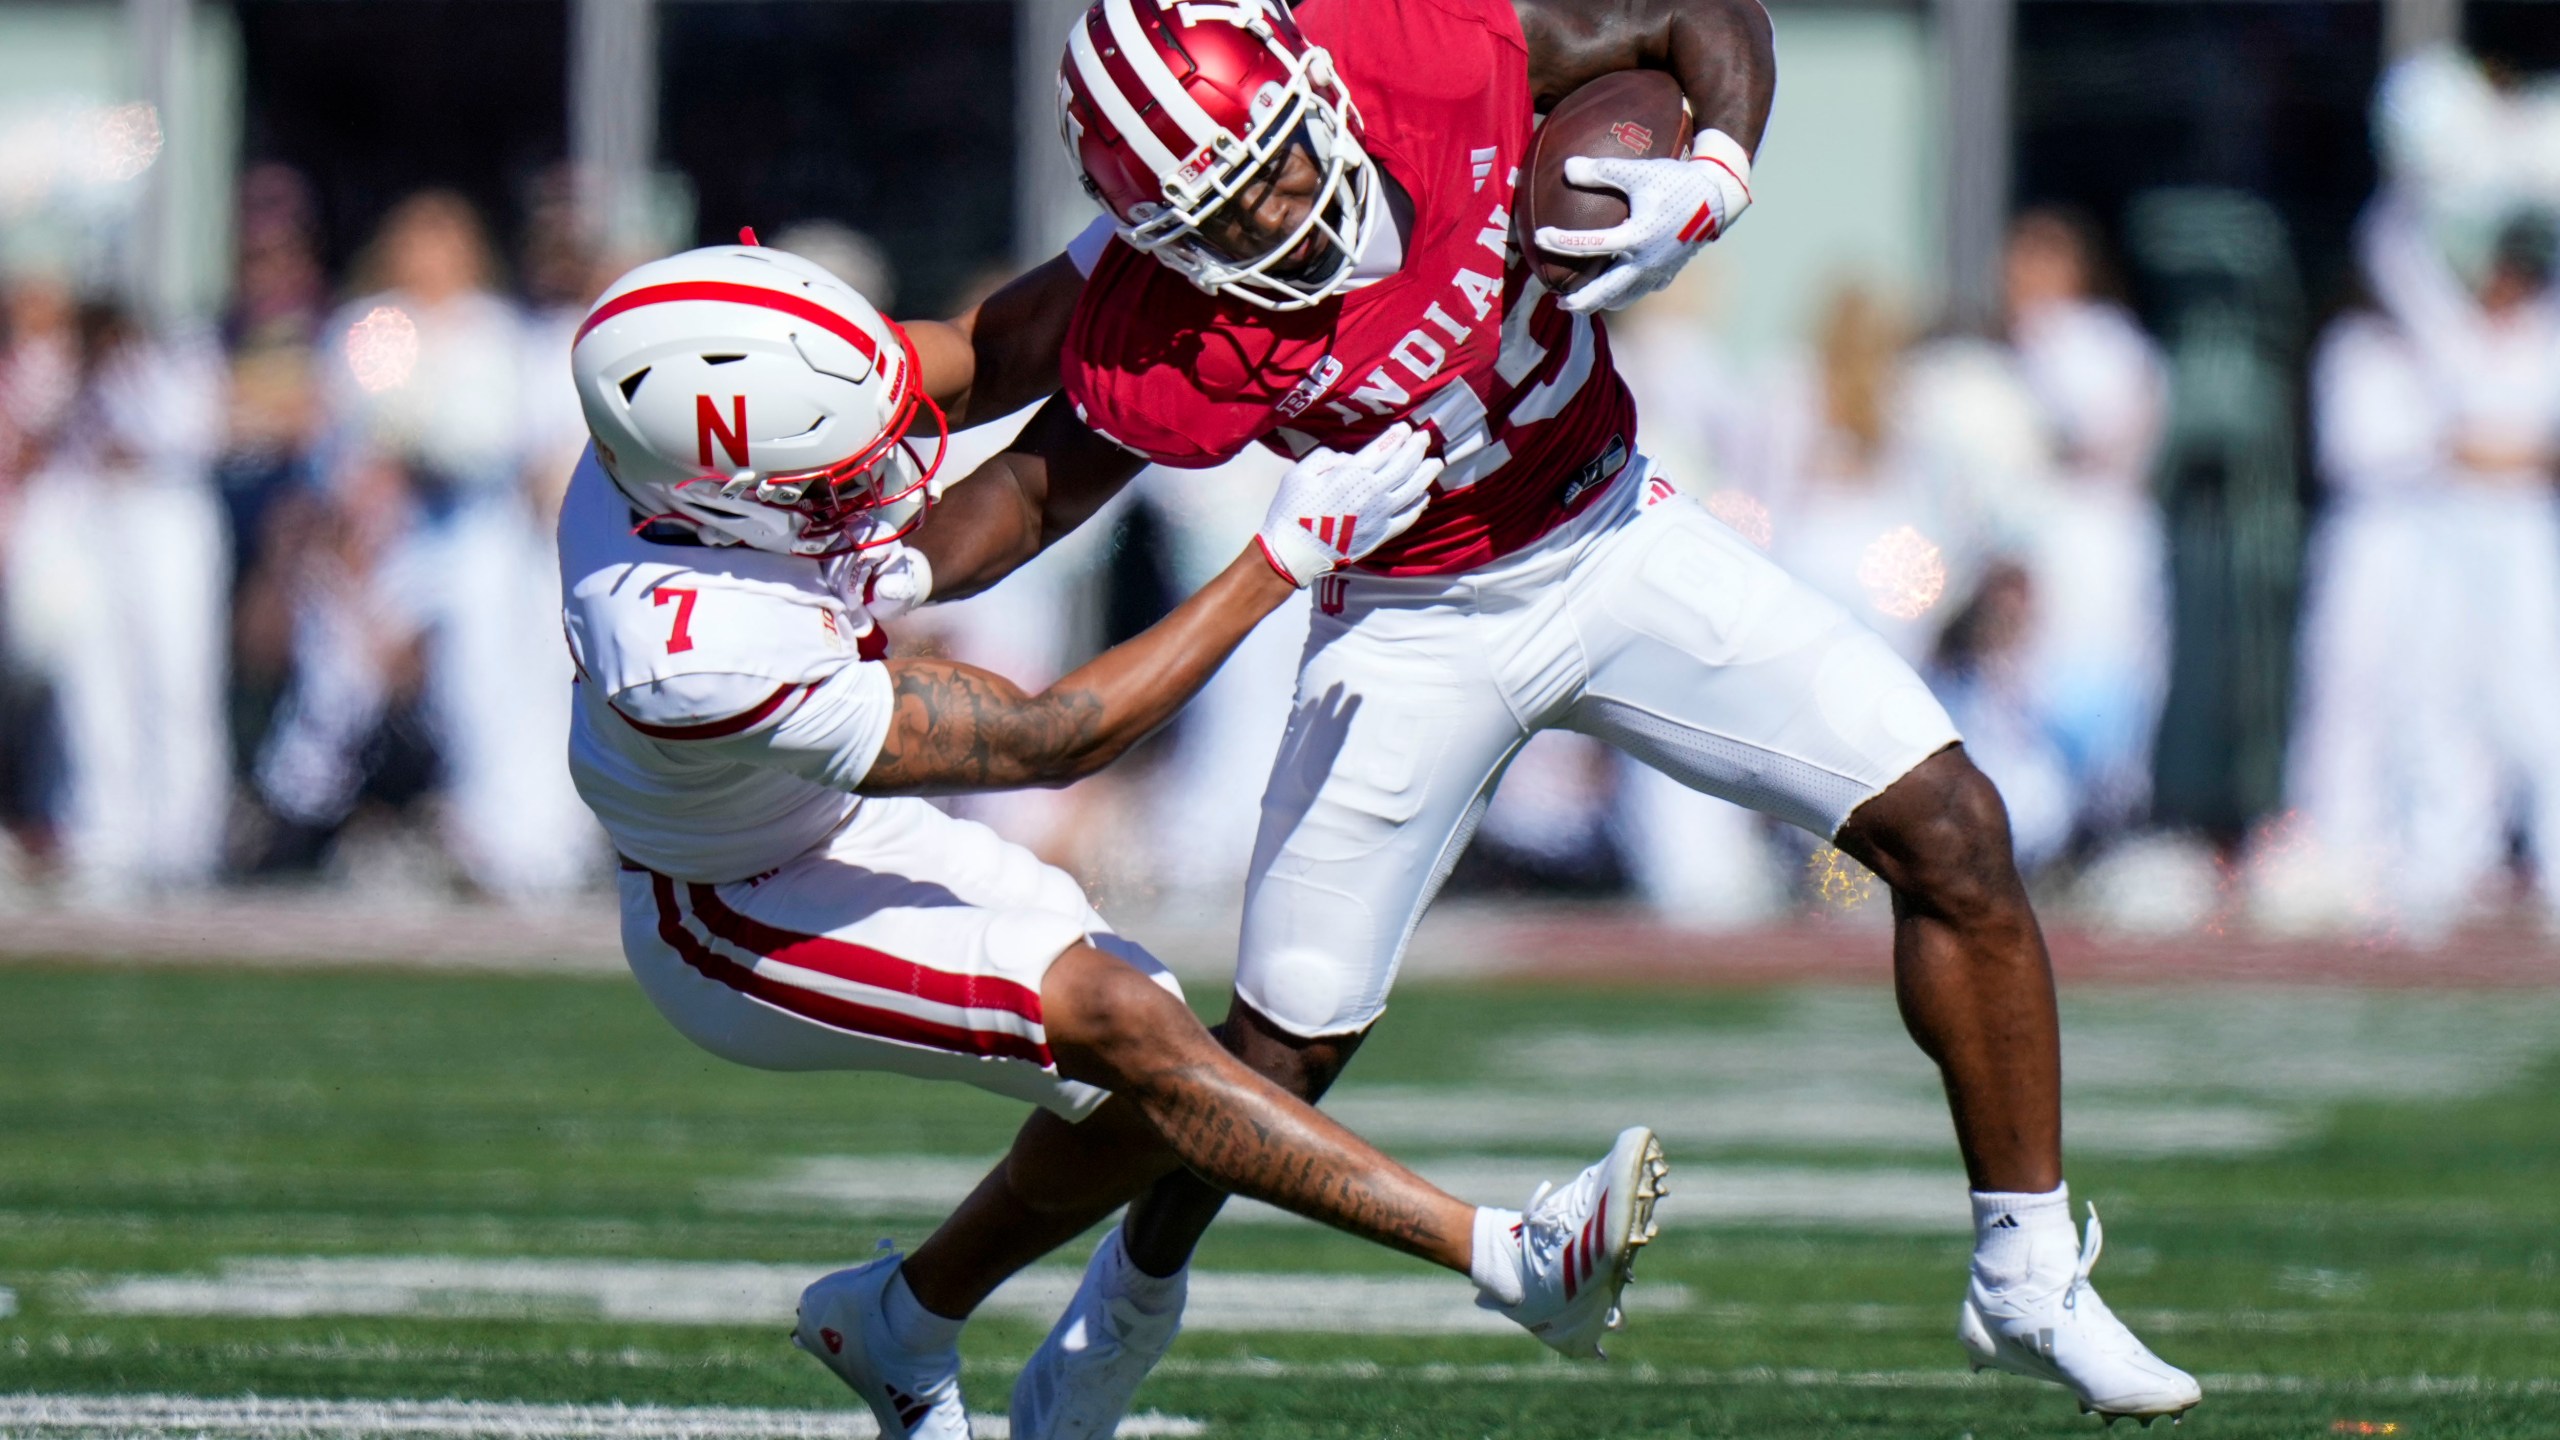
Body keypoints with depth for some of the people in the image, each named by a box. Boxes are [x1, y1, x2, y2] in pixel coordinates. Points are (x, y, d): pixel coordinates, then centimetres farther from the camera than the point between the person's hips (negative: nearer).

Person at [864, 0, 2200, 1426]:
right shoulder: (1170, 334, -27)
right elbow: (1040, 484, -8)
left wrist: (1712, 179, -28)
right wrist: (894, 574, -25)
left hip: (1622, 543, 2)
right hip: (1416, 631, -2)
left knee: (1954, 836, -6)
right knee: (1286, 1045, -1)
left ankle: (2028, 1278, 6)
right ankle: (1129, 1300, 32)